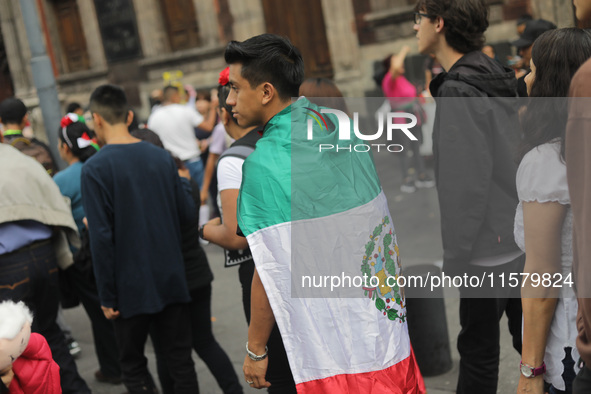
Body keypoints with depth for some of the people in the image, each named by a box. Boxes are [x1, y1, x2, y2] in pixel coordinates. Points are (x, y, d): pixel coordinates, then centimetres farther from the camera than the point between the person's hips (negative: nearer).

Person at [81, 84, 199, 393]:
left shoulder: (95, 168, -12)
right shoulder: (161, 157, 1)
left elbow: (101, 237, -16)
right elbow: (187, 214, 3)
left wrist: (107, 296, -9)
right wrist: (184, 182, 22)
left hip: (130, 287, -4)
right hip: (171, 280, 4)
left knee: (133, 367, 12)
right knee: (180, 361, 12)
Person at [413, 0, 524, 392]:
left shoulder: (458, 90, -18)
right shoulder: (494, 76, 9)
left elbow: (469, 183, -22)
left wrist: (456, 255, -14)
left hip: (489, 248, -9)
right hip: (522, 237, 9)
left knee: (479, 350, 4)